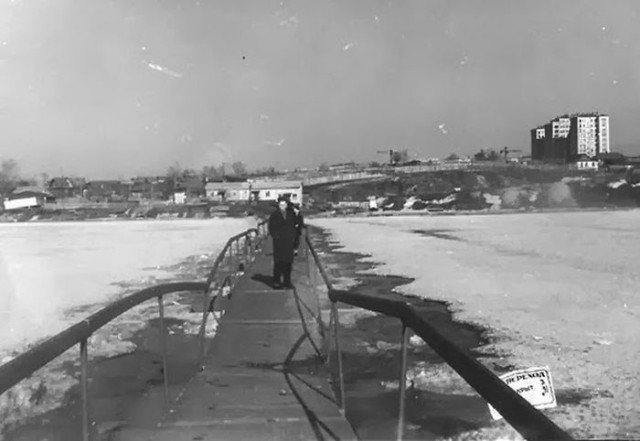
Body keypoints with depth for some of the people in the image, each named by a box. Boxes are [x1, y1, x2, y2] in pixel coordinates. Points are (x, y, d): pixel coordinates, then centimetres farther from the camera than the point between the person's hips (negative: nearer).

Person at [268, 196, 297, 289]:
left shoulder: (291, 214, 10)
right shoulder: (274, 215, 1)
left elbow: (293, 226, 14)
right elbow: (271, 228, 2)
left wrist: (293, 237, 3)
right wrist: (275, 236, -9)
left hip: (289, 241, 3)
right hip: (279, 242, -3)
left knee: (288, 262, 5)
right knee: (278, 262, -4)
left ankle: (287, 281, 12)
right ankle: (276, 282, 1)